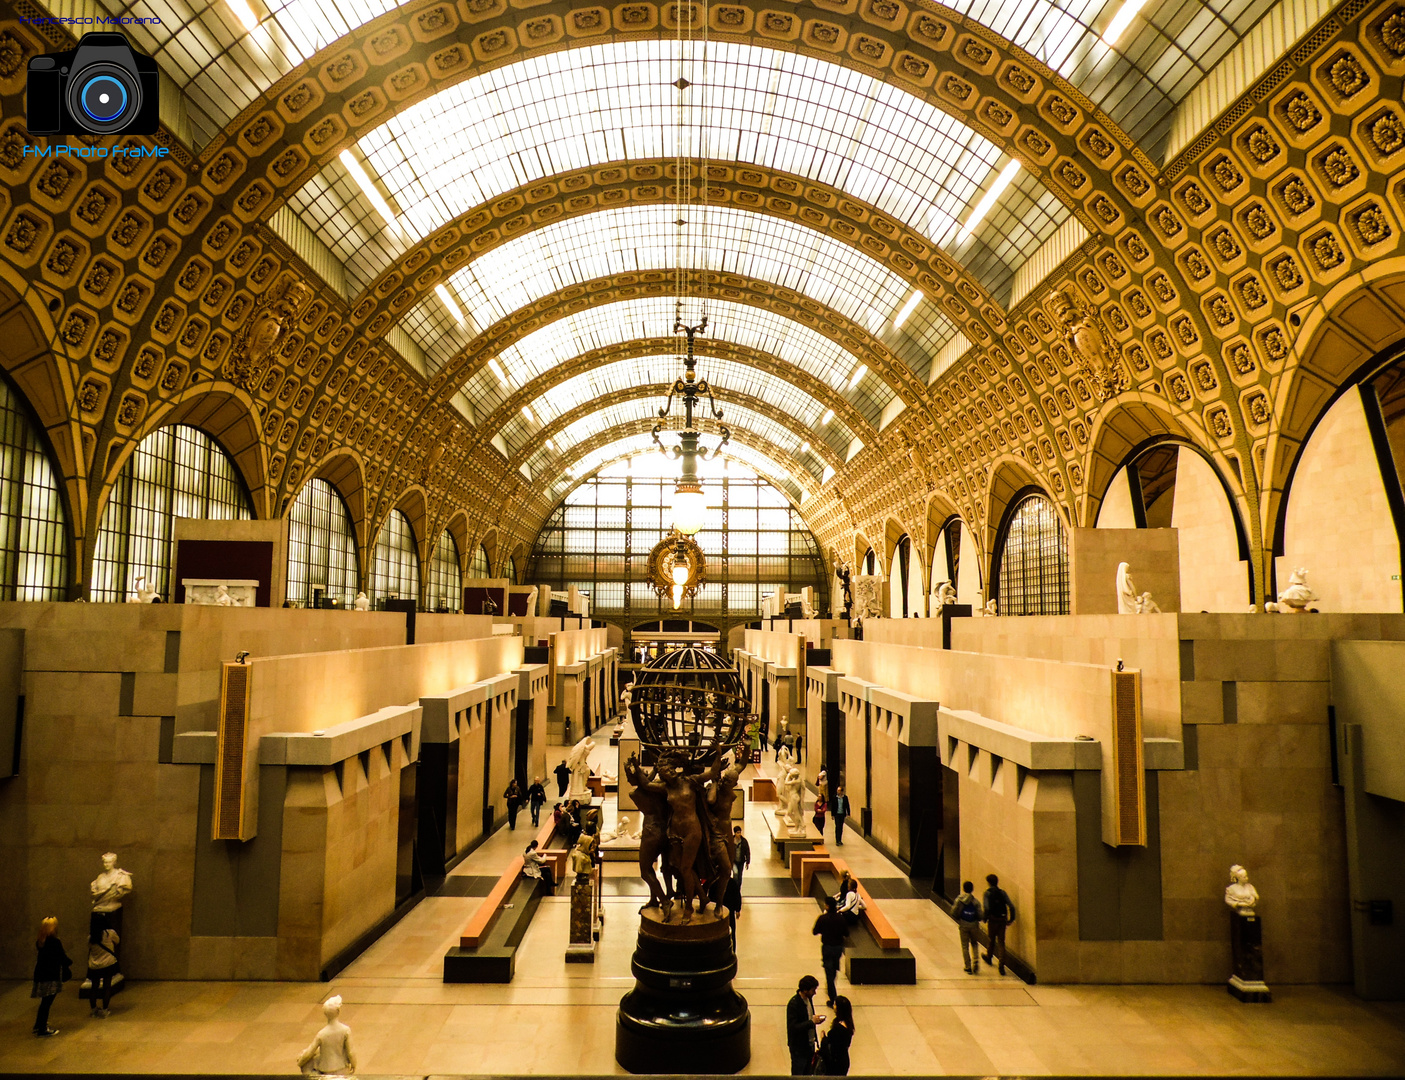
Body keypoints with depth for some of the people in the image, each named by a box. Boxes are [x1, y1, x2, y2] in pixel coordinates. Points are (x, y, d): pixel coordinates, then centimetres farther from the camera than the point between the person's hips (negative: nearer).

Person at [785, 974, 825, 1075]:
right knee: (797, 1074, 6)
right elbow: (792, 1027, -27)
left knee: (808, 1073, 18)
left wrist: (815, 1020, -1)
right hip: (798, 1047, -8)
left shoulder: (809, 999, 1)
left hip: (810, 1044, 8)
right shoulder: (793, 1004, -24)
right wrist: (811, 1022, -27)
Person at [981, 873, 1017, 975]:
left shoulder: (987, 893, -8)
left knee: (991, 940, 18)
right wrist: (1011, 919, 6)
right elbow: (1011, 906, -2)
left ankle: (989, 957, 40)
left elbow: (986, 908, -19)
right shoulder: (1002, 893, 4)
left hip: (993, 920, -3)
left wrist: (985, 919, -6)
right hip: (1002, 920, 3)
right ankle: (1001, 965, -5)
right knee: (1001, 942, 5)